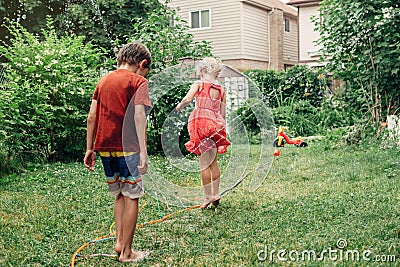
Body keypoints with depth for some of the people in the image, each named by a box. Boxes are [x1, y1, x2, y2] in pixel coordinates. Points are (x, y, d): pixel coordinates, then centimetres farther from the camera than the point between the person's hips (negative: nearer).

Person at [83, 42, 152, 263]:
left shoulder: (104, 81, 14)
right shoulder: (138, 81, -4)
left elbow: (91, 117, 11)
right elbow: (138, 116, -17)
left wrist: (89, 149, 14)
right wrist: (143, 151, -21)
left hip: (104, 147, 6)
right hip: (127, 148, -6)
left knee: (119, 195, 21)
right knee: (131, 197, 3)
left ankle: (119, 242, 19)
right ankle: (126, 252, 9)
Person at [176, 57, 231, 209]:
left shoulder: (199, 84, 3)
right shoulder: (221, 90, 15)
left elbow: (187, 99, -15)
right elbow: (223, 114, 14)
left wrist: (179, 107, 4)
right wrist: (223, 132, 20)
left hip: (201, 122, -5)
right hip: (216, 124, 5)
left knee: (204, 163, -2)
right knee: (213, 162, 13)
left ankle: (209, 196, -2)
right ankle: (215, 194, 15)